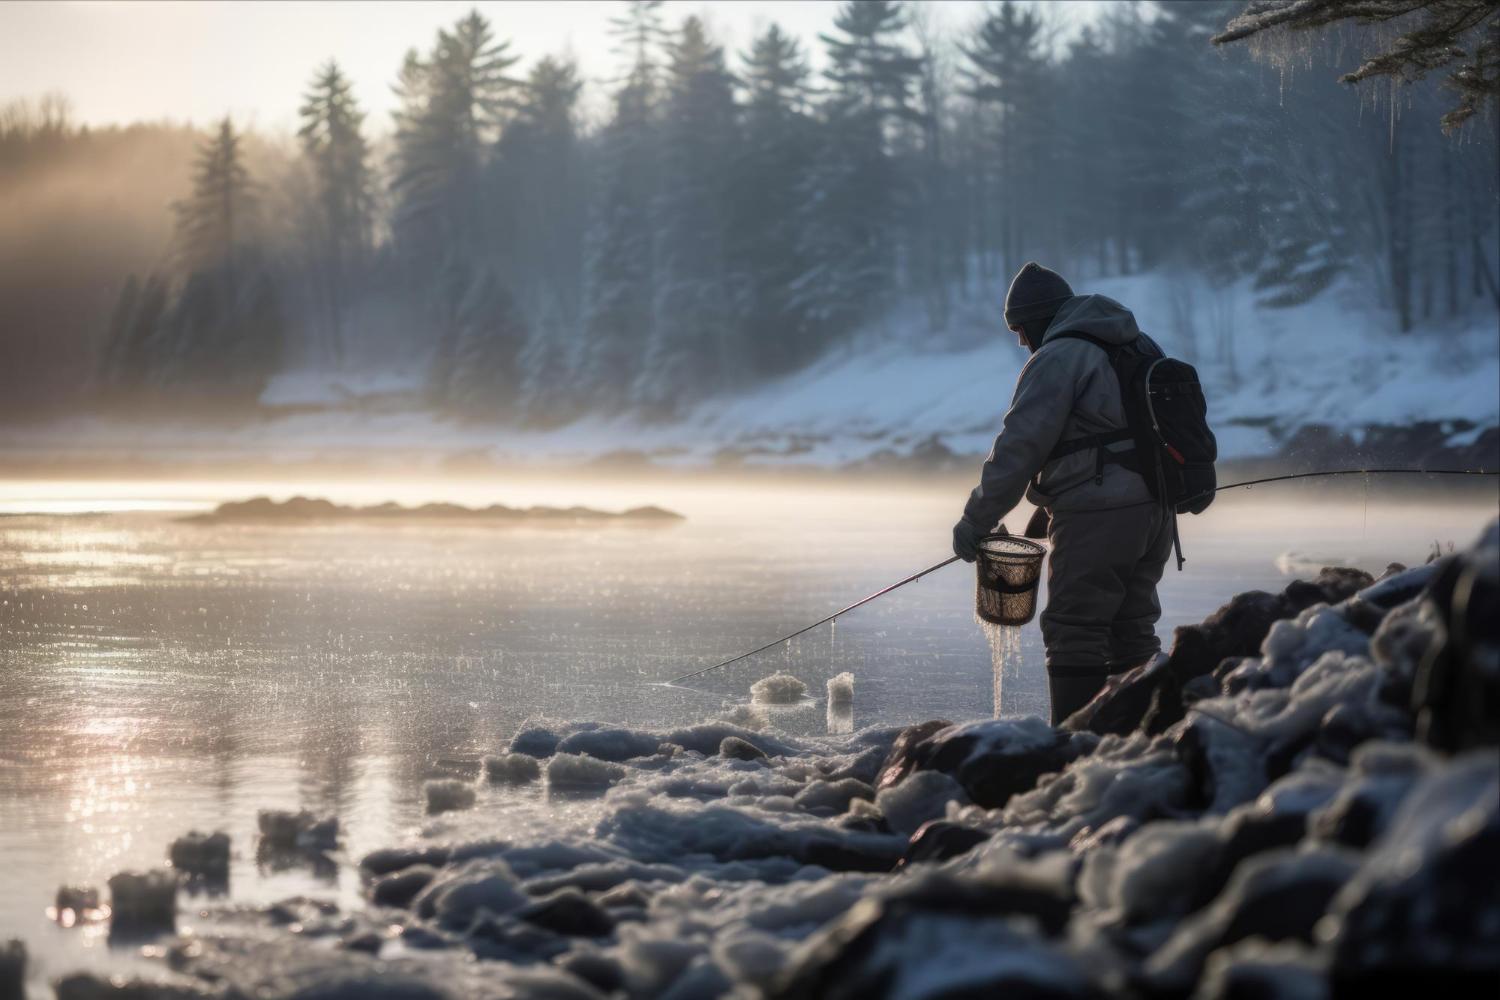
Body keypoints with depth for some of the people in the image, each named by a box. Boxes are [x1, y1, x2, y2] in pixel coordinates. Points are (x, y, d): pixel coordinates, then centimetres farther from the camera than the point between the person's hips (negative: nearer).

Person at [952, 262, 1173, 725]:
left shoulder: (1057, 358, -10)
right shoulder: (1140, 348, 18)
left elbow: (1018, 448, -15)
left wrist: (975, 521, -8)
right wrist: (1054, 505, 26)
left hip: (1098, 516, -9)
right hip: (1155, 513, 9)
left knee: (1074, 637, -4)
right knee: (1132, 631, 16)